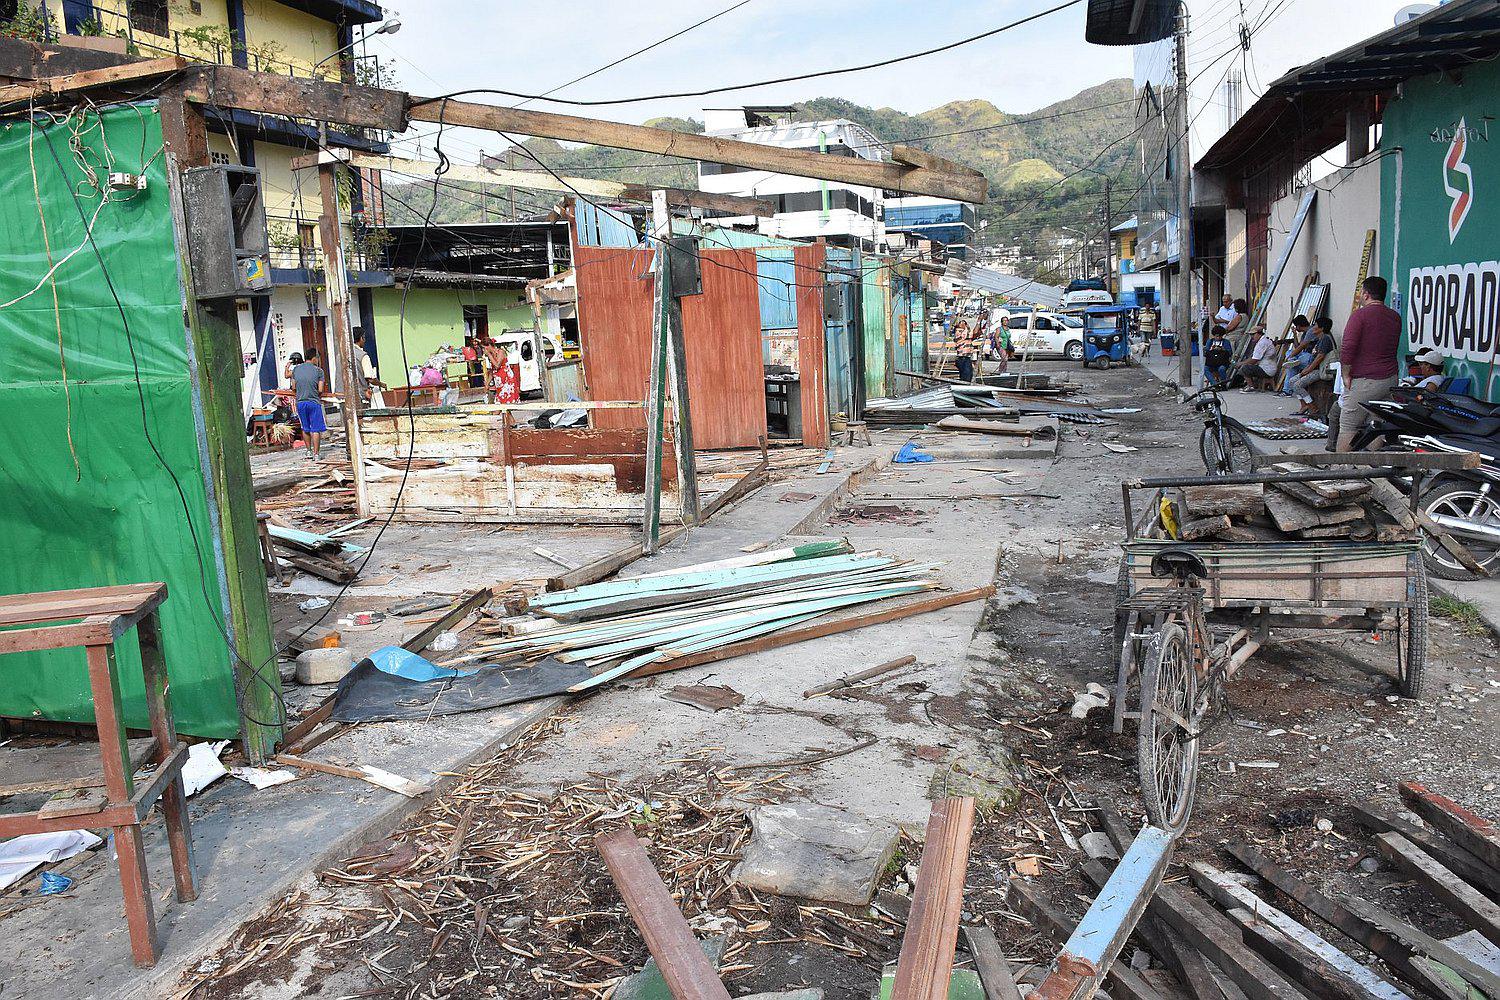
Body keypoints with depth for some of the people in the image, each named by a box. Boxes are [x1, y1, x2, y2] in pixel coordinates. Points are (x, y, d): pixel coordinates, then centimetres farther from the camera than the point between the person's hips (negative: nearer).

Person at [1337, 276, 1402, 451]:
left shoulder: (1360, 315, -11)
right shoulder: (1395, 317, 11)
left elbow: (1347, 348, -17)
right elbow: (1393, 348, 18)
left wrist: (1345, 375, -10)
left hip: (1364, 381, -7)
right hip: (1390, 380, 7)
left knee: (1348, 426, 0)